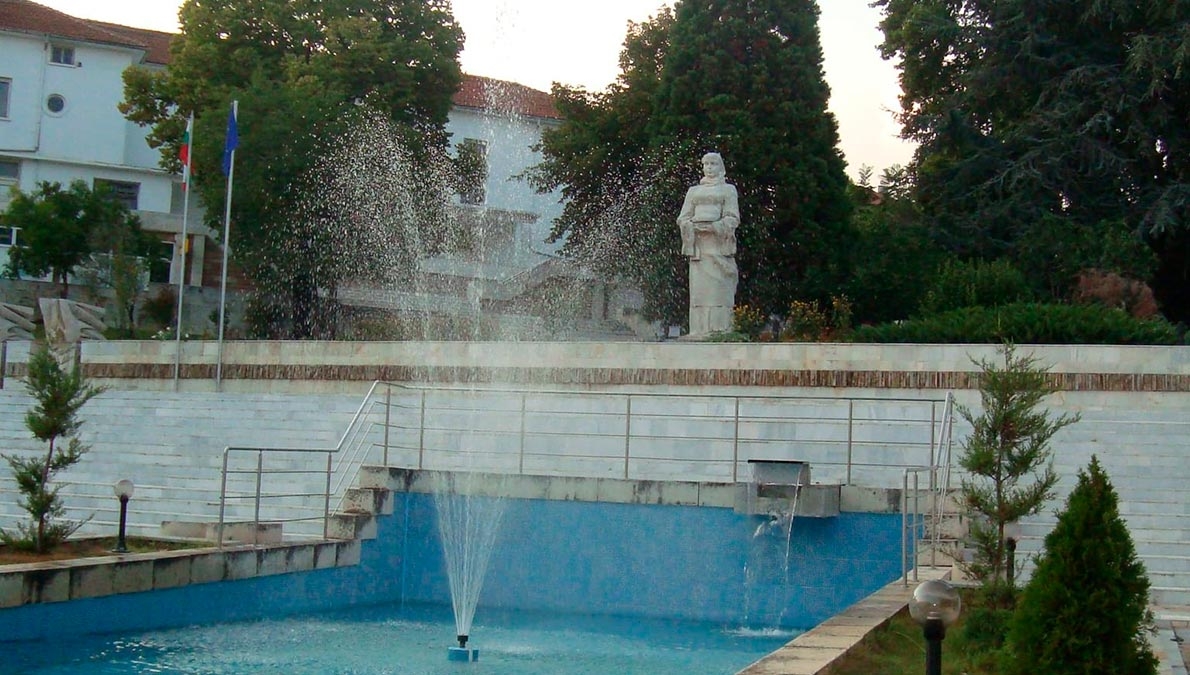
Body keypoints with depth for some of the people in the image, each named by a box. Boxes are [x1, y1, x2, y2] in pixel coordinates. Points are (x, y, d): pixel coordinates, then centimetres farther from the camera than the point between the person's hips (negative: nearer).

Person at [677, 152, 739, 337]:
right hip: (697, 243, 3)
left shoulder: (728, 190, 13)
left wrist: (713, 227, -13)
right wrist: (694, 227, -7)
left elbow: (733, 218, 2)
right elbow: (683, 218, 14)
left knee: (718, 286, -12)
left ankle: (719, 330, -15)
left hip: (718, 243, -3)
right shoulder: (693, 191, 22)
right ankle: (699, 331, -8)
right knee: (698, 288, -5)